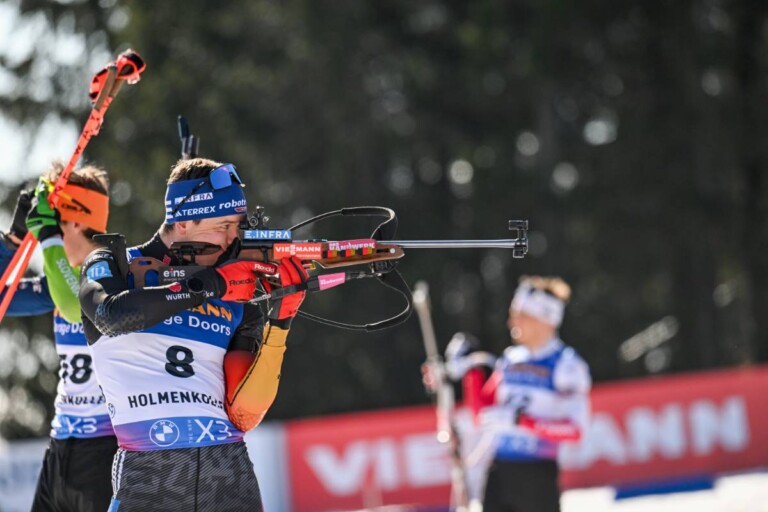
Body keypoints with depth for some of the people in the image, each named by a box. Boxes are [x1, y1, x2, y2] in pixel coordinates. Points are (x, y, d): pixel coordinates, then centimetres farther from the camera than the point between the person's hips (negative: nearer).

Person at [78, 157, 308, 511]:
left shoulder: (237, 301, 14)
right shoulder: (111, 268, 9)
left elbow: (242, 416, 6)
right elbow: (114, 315, -15)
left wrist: (277, 326, -2)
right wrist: (209, 285, -15)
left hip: (229, 469, 3)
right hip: (146, 470, -3)